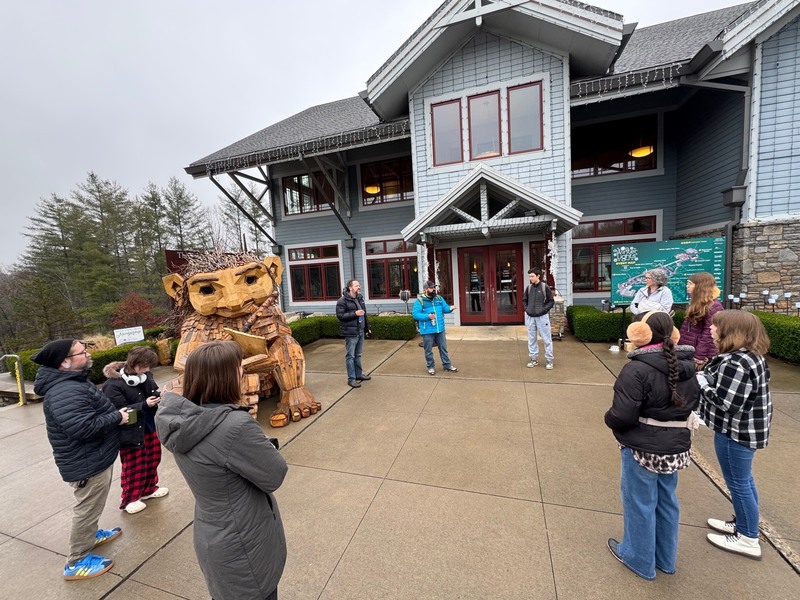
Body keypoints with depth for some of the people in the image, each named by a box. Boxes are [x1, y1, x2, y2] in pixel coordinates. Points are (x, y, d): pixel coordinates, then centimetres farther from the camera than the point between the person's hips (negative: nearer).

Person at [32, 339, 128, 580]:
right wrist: (117, 418, -23)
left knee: (90, 506, 29)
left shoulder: (74, 381, 5)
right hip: (87, 463, -10)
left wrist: (115, 413, 2)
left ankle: (91, 535, 48)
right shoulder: (64, 392, -31)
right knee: (87, 509, 7)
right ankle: (76, 562, 24)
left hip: (94, 457, 10)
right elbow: (84, 427, -36)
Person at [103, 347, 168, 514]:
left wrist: (161, 396, -16)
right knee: (133, 466, 12)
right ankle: (130, 499, 34)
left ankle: (149, 488, 43)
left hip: (149, 427, 6)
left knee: (152, 460, 21)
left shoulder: (145, 376, -4)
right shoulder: (113, 385, -22)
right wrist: (144, 405, -30)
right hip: (131, 432, -6)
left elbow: (154, 393, 7)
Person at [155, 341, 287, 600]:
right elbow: (274, 475, -23)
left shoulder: (181, 419, -10)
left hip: (212, 539, 7)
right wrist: (266, 447, -7)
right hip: (244, 547, -7)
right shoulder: (235, 425, -36)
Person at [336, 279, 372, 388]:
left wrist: (367, 328, 19)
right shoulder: (342, 301, -10)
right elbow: (340, 315, -17)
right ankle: (351, 379, 8)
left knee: (358, 355, 17)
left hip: (361, 331, 7)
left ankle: (359, 374, 30)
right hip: (351, 332, -7)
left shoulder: (360, 298, 13)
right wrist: (354, 313, -22)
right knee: (350, 356, 0)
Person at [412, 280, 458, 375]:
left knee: (443, 348, 16)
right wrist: (427, 316, -25)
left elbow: (445, 308, 9)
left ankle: (447, 365, 30)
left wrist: (450, 308, -15)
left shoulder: (439, 298, 8)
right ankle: (431, 367, 27)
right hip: (427, 331, -5)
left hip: (440, 329, 5)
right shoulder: (419, 300, -11)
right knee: (428, 351, 9)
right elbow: (415, 314, -14)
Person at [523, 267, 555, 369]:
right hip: (530, 317, 4)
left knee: (547, 339, 2)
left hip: (542, 317, -4)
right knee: (532, 339, 11)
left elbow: (551, 301, -2)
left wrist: (544, 309, -12)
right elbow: (524, 300, 18)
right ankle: (534, 359, 22)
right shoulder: (529, 288, 5)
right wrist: (526, 309, 4)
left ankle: (549, 360, 12)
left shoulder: (545, 287, -7)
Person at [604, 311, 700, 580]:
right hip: (676, 448, 7)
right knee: (666, 501, 23)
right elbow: (694, 402, 15)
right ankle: (665, 558, 42)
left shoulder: (637, 370, -25)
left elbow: (622, 416, -26)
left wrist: (609, 418, -6)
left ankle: (639, 558, 33)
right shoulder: (687, 366, 1)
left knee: (640, 504, 13)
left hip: (643, 449, -7)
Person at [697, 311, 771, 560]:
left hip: (735, 432, -10)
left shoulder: (736, 363, -28)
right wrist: (707, 377, 1)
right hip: (745, 428, 10)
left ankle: (748, 540, 24)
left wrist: (701, 382, -16)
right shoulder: (750, 355, 4)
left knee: (738, 483, 7)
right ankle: (743, 524, 41)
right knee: (743, 480, 23)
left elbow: (725, 403, -27)